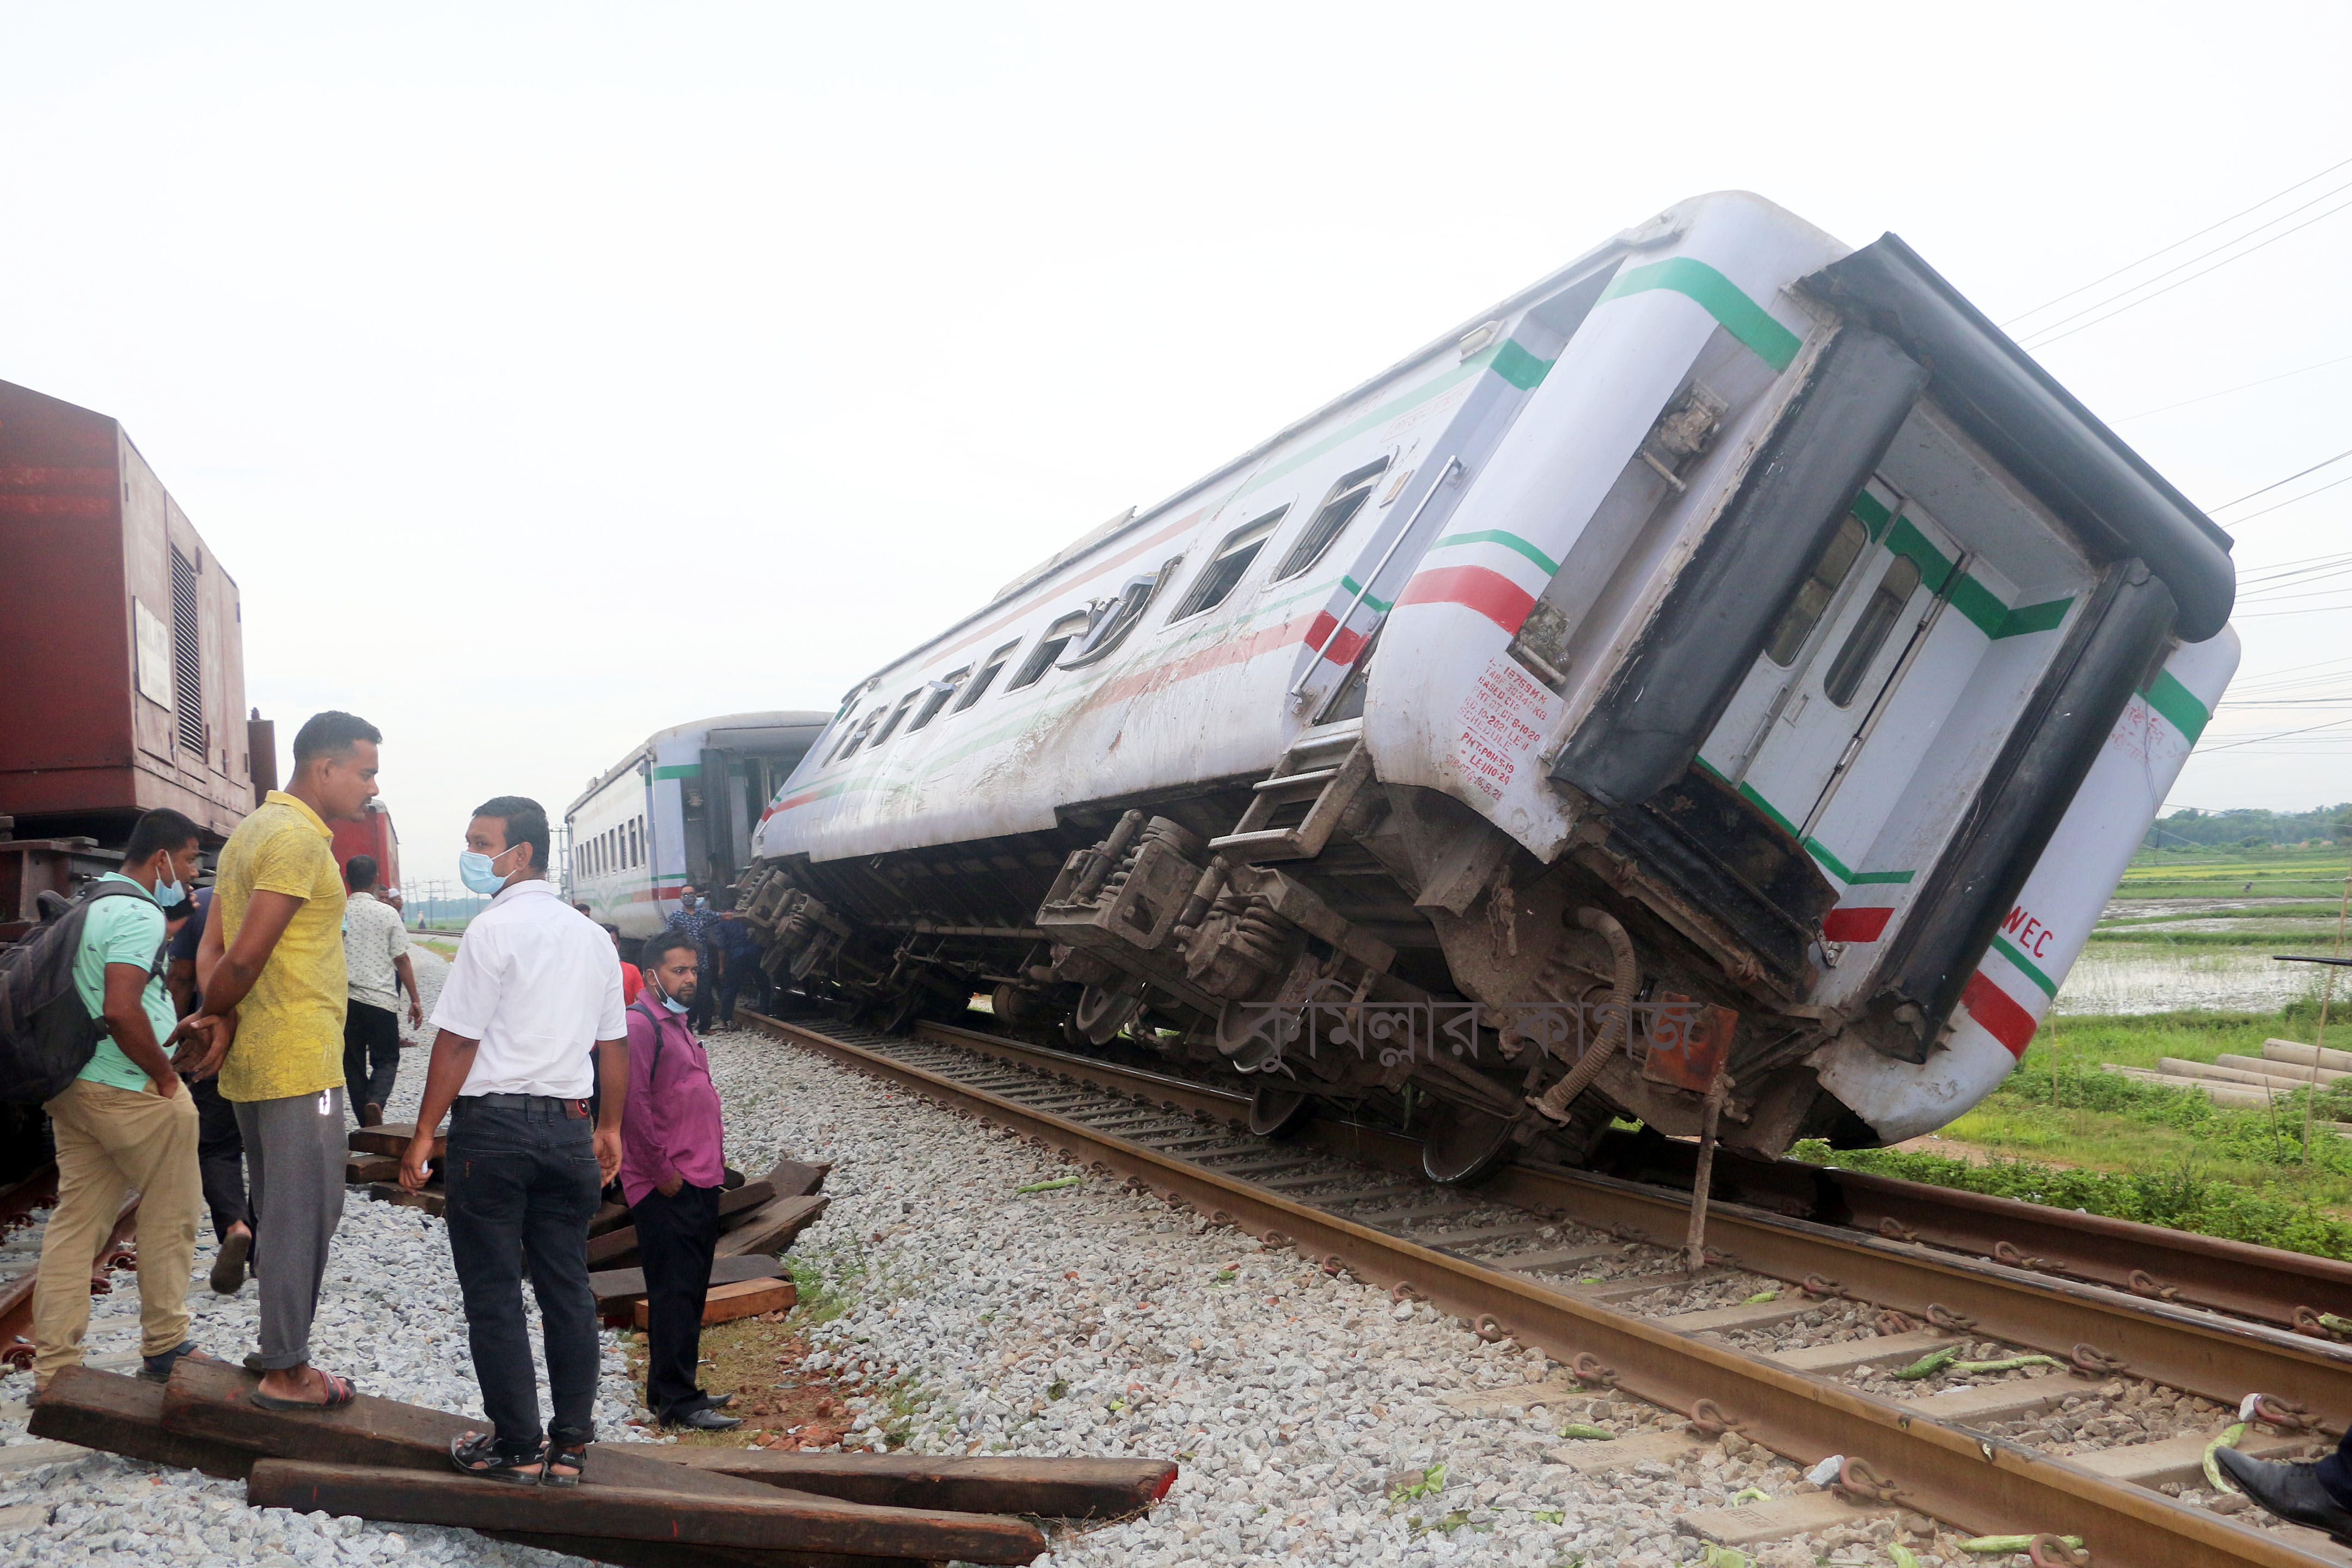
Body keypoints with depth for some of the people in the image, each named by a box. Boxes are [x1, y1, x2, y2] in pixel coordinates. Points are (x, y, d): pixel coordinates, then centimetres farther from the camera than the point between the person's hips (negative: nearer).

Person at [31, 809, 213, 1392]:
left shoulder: (92, 904, 15)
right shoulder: (139, 915, -17)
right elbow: (122, 1010, -28)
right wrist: (166, 1076, -16)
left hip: (74, 1085, 9)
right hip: (130, 1092, -9)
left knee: (75, 1222, 10)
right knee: (169, 1218, 6)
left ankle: (54, 1367, 12)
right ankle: (164, 1346, 16)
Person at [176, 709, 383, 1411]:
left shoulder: (250, 832, 15)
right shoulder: (300, 838, -17)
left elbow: (213, 948, 10)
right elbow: (244, 957, -22)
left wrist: (218, 1019, -3)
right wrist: (220, 1018, -6)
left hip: (254, 1061, 10)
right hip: (298, 1063, -10)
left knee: (280, 1214, 18)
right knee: (307, 1215, 0)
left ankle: (279, 1348, 28)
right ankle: (285, 1373, 8)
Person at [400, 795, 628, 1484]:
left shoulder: (494, 929, -11)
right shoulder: (592, 936, 9)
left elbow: (459, 1042, -13)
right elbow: (613, 1044, 13)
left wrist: (425, 1134, -6)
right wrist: (610, 1128, 21)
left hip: (493, 1123, -6)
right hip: (567, 1127, 6)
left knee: (492, 1292, 4)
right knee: (567, 1287, 10)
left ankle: (518, 1447, 10)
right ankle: (570, 1446, 16)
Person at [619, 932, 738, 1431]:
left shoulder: (677, 1023, 20)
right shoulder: (639, 1023, -11)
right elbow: (635, 1104, -19)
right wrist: (662, 1172, -17)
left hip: (699, 1183, 10)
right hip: (667, 1188, -10)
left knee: (690, 1291, 15)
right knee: (674, 1292, -6)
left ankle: (673, 1390, 24)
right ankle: (678, 1403, -2)